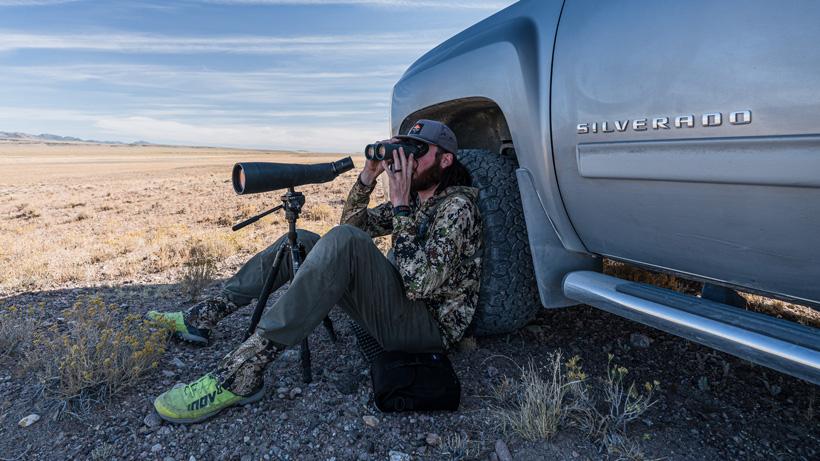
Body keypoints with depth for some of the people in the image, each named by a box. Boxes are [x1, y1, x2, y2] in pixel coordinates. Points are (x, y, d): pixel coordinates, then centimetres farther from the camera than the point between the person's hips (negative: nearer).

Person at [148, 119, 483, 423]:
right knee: (300, 241, 7)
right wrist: (367, 177, 0)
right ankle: (204, 317, 8)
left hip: (429, 324, -9)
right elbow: (353, 223, 16)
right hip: (397, 304, 9)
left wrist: (401, 205, -25)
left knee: (343, 241, -34)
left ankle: (241, 375, -32)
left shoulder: (457, 205, -15)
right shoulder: (415, 198, 13)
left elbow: (420, 285, -27)